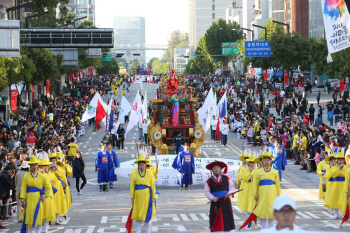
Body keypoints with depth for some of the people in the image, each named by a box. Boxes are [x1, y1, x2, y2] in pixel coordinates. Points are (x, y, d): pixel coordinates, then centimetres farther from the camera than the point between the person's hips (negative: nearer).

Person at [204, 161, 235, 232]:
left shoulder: (227, 179, 7)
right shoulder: (209, 181, 1)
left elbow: (232, 187, 7)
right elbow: (207, 192, -2)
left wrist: (229, 193, -13)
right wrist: (212, 198, -18)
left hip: (226, 202, 1)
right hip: (215, 203, -1)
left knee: (227, 218, 3)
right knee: (215, 220, 0)